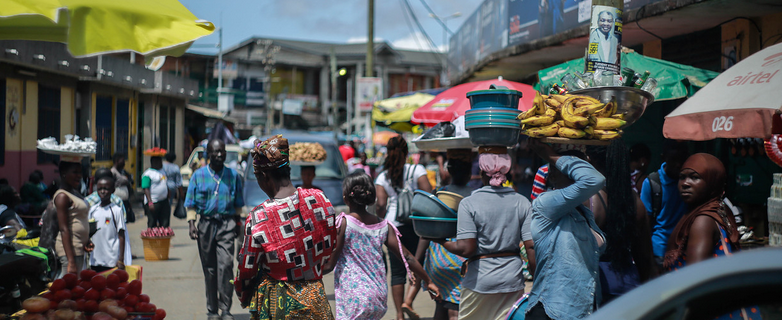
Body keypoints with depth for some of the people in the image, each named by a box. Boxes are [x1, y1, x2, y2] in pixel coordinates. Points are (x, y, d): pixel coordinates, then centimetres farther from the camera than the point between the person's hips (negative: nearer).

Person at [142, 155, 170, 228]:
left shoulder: (163, 171, 16)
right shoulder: (147, 174, -8)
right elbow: (146, 189, -15)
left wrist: (169, 199, 20)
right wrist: (150, 202, -23)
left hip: (164, 202, 7)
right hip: (153, 202, -7)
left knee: (165, 224, 4)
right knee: (152, 224, -2)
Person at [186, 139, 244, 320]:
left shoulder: (233, 175, 6)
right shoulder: (199, 175, 4)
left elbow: (238, 204, 14)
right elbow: (191, 204, 6)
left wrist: (237, 222, 13)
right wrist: (192, 224, -4)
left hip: (227, 224, -1)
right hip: (206, 223, 1)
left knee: (226, 264, -15)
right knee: (209, 269, 7)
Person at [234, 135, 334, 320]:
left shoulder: (258, 218, -19)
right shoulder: (320, 199, -9)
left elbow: (246, 270, -7)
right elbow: (330, 249, 4)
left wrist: (243, 297, 13)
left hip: (276, 304, -3)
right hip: (315, 299, 3)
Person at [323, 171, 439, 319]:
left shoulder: (343, 223, -9)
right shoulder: (383, 225, 4)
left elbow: (329, 265, -11)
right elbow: (407, 257, 5)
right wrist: (428, 281, 14)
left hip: (353, 300, -6)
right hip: (379, 297, 6)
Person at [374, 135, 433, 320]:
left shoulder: (382, 177, 4)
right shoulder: (417, 170, -1)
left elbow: (380, 204, -6)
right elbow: (428, 195, -9)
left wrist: (382, 215, 13)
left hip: (393, 225, 2)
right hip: (415, 223, -2)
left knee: (397, 271, 6)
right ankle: (408, 301, -7)